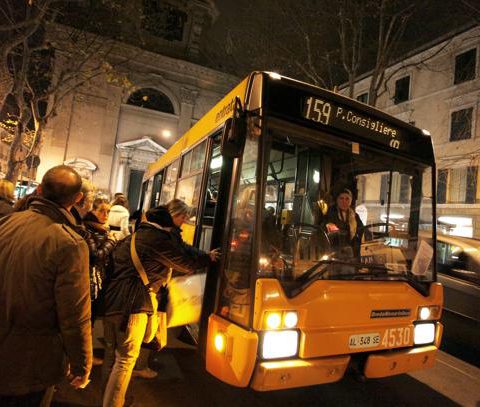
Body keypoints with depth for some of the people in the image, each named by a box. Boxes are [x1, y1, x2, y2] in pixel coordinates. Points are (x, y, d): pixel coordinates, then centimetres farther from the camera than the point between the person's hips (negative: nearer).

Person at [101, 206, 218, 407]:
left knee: (111, 355, 20)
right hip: (133, 306, -9)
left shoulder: (128, 239, 18)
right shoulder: (160, 240, -6)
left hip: (110, 302, 9)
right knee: (125, 359, 3)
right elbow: (187, 265, 1)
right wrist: (208, 258, 16)